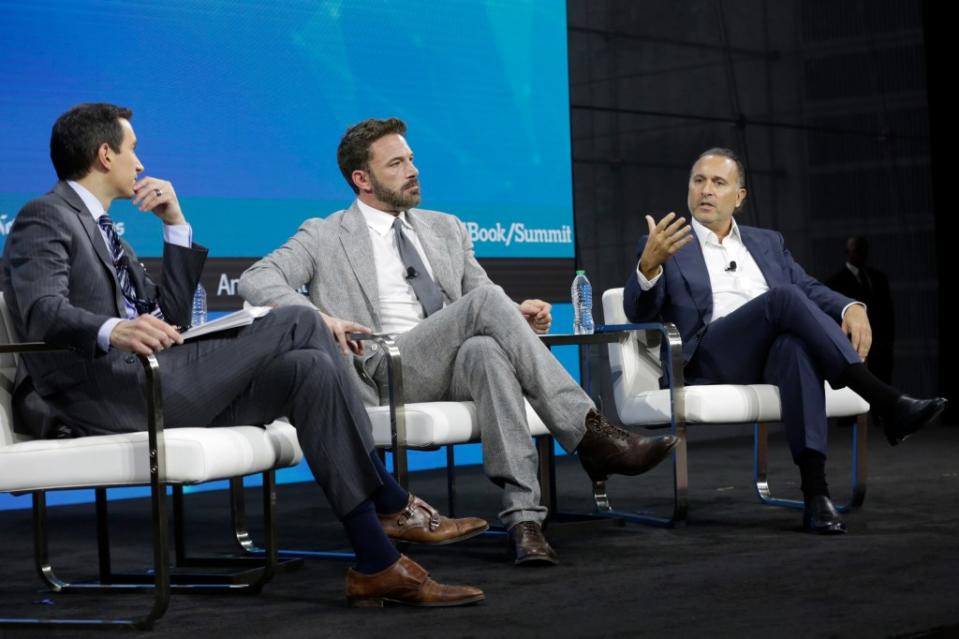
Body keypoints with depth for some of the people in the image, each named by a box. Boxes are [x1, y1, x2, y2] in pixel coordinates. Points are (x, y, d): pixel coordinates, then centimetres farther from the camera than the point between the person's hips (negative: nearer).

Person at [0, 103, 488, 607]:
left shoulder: (99, 229, 28)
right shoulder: (44, 219, 0)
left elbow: (169, 315, 21)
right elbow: (42, 312, -20)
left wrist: (176, 223, 13)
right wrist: (112, 330, -40)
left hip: (146, 386, 9)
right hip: (104, 395, -9)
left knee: (310, 368, -9)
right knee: (298, 324, -16)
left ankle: (378, 564, -14)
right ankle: (394, 507, -8)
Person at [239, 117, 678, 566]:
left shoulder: (445, 229, 24)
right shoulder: (325, 237, 10)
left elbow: (480, 289, 22)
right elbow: (256, 281, -2)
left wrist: (516, 317, -3)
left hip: (461, 370, 4)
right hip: (384, 373, -4)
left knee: (485, 350, -36)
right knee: (486, 301, -28)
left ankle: (523, 516, -43)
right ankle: (591, 434, -29)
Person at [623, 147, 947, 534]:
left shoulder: (767, 243, 27)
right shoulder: (667, 245, 16)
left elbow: (810, 289, 16)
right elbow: (638, 313, 2)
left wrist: (850, 308, -8)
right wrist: (649, 265, -21)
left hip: (776, 352, 3)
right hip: (712, 360, -3)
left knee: (796, 345, -37)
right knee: (784, 297, -31)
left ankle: (815, 491, -49)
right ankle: (889, 405, -37)